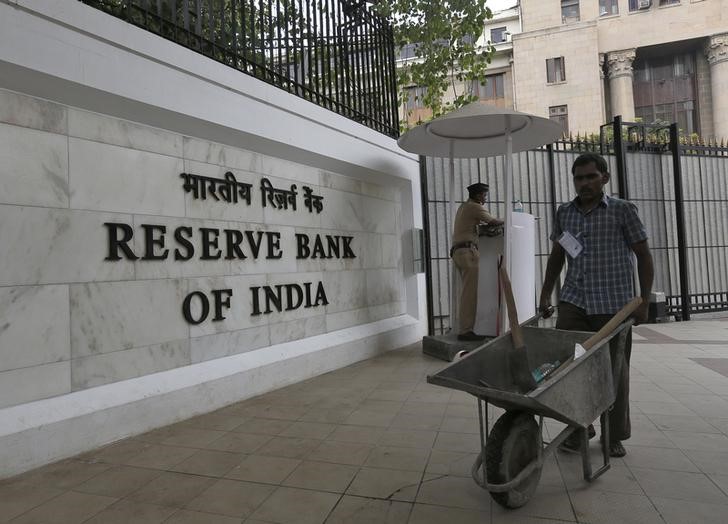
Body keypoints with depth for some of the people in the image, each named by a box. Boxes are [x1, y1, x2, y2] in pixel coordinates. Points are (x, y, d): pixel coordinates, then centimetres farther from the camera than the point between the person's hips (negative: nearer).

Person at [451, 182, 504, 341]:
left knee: (467, 291, 7)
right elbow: (493, 221, 0)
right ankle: (465, 331, -17)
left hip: (458, 251, 10)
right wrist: (506, 221, 17)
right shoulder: (474, 207, -4)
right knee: (470, 292, -13)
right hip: (468, 250, -10)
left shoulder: (463, 206, 24)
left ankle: (464, 329, 5)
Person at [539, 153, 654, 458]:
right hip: (574, 301, 3)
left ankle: (615, 437, 24)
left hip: (614, 304, -2)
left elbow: (643, 255, 3)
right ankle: (579, 428, 13)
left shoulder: (622, 210, 0)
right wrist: (545, 294, 12)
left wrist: (643, 302, -2)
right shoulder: (564, 213, 10)